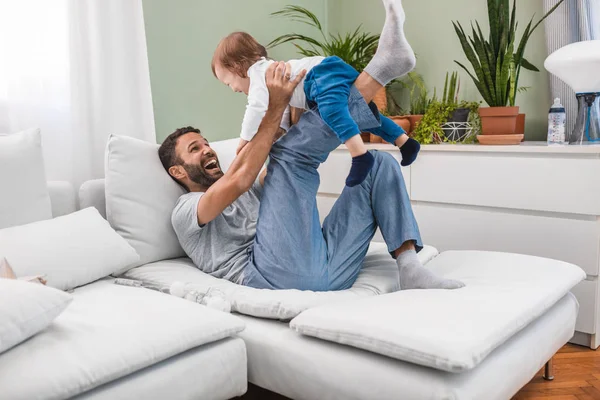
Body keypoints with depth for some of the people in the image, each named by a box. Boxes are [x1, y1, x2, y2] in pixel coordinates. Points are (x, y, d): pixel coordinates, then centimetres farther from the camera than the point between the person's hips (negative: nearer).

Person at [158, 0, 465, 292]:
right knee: (290, 152, -16)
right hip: (281, 274, -7)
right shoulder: (185, 211, 14)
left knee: (377, 163, 6)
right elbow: (241, 175, -5)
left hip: (328, 270, 7)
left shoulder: (250, 192, 39)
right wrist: (276, 106, -4)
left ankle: (410, 269, -13)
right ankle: (380, 68, -11)